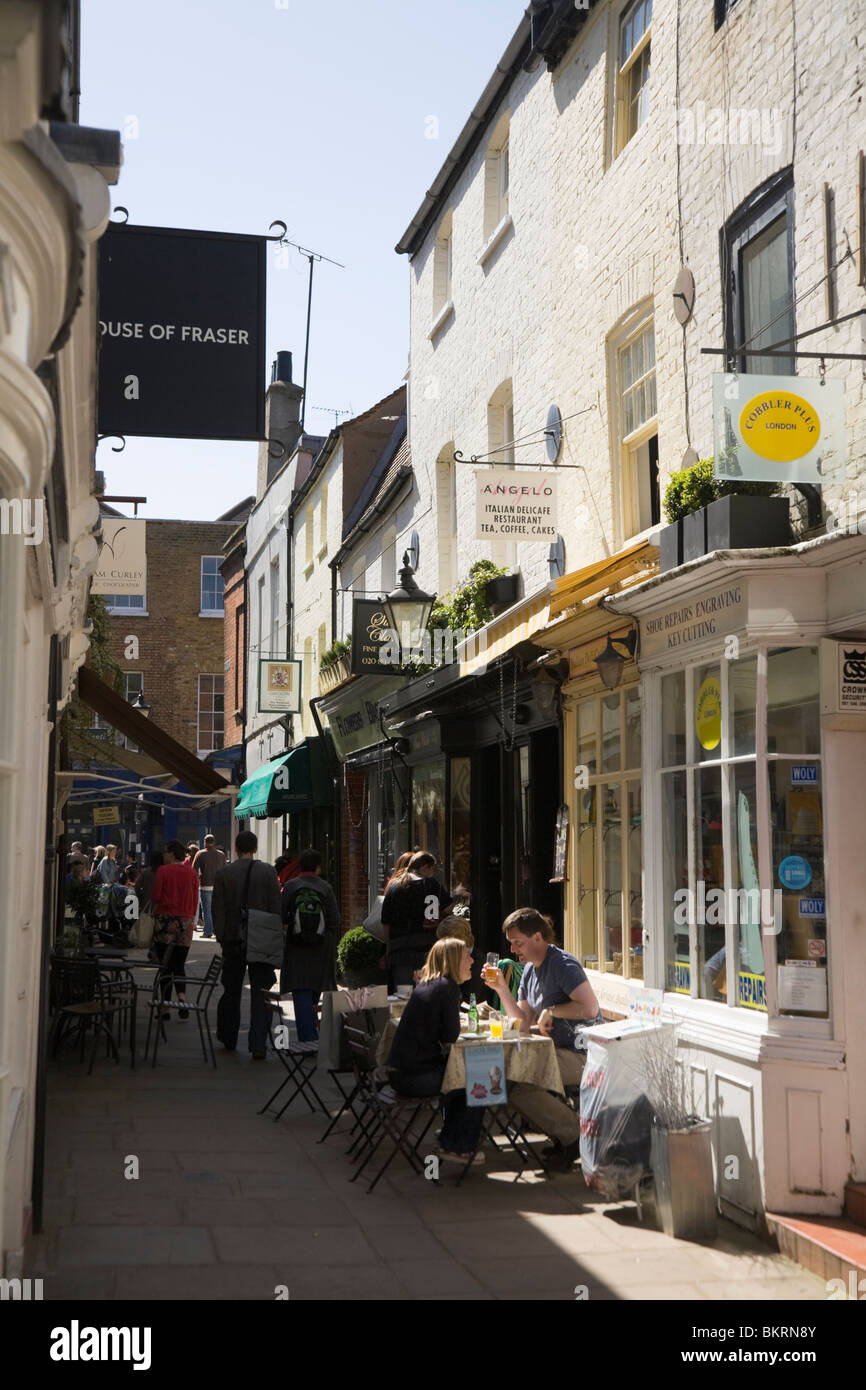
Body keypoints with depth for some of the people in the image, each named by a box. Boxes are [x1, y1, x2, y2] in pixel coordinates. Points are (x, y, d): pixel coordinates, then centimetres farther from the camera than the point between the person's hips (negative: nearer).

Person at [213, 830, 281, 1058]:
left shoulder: (222, 874, -3)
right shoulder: (268, 872, -5)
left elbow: (218, 911, -2)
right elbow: (276, 908, -4)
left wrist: (222, 938, 7)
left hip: (233, 941, 1)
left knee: (231, 990, 16)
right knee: (260, 993, 1)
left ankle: (228, 1039, 27)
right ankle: (258, 1046, -4)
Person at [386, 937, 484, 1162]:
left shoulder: (424, 985, 14)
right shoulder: (447, 987, -14)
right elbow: (451, 1036, -12)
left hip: (399, 1072, 9)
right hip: (417, 1076, -9)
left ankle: (449, 1141, 34)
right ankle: (460, 1148, 17)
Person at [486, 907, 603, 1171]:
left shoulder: (562, 965, -14)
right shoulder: (529, 970, 15)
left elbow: (590, 1009, -25)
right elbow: (523, 1023, 11)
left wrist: (551, 1011, -14)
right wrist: (501, 988, 1)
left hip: (584, 1056, -10)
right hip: (559, 1051, 10)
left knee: (519, 1085, -23)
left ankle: (577, 1134, -8)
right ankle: (563, 1138, 7)